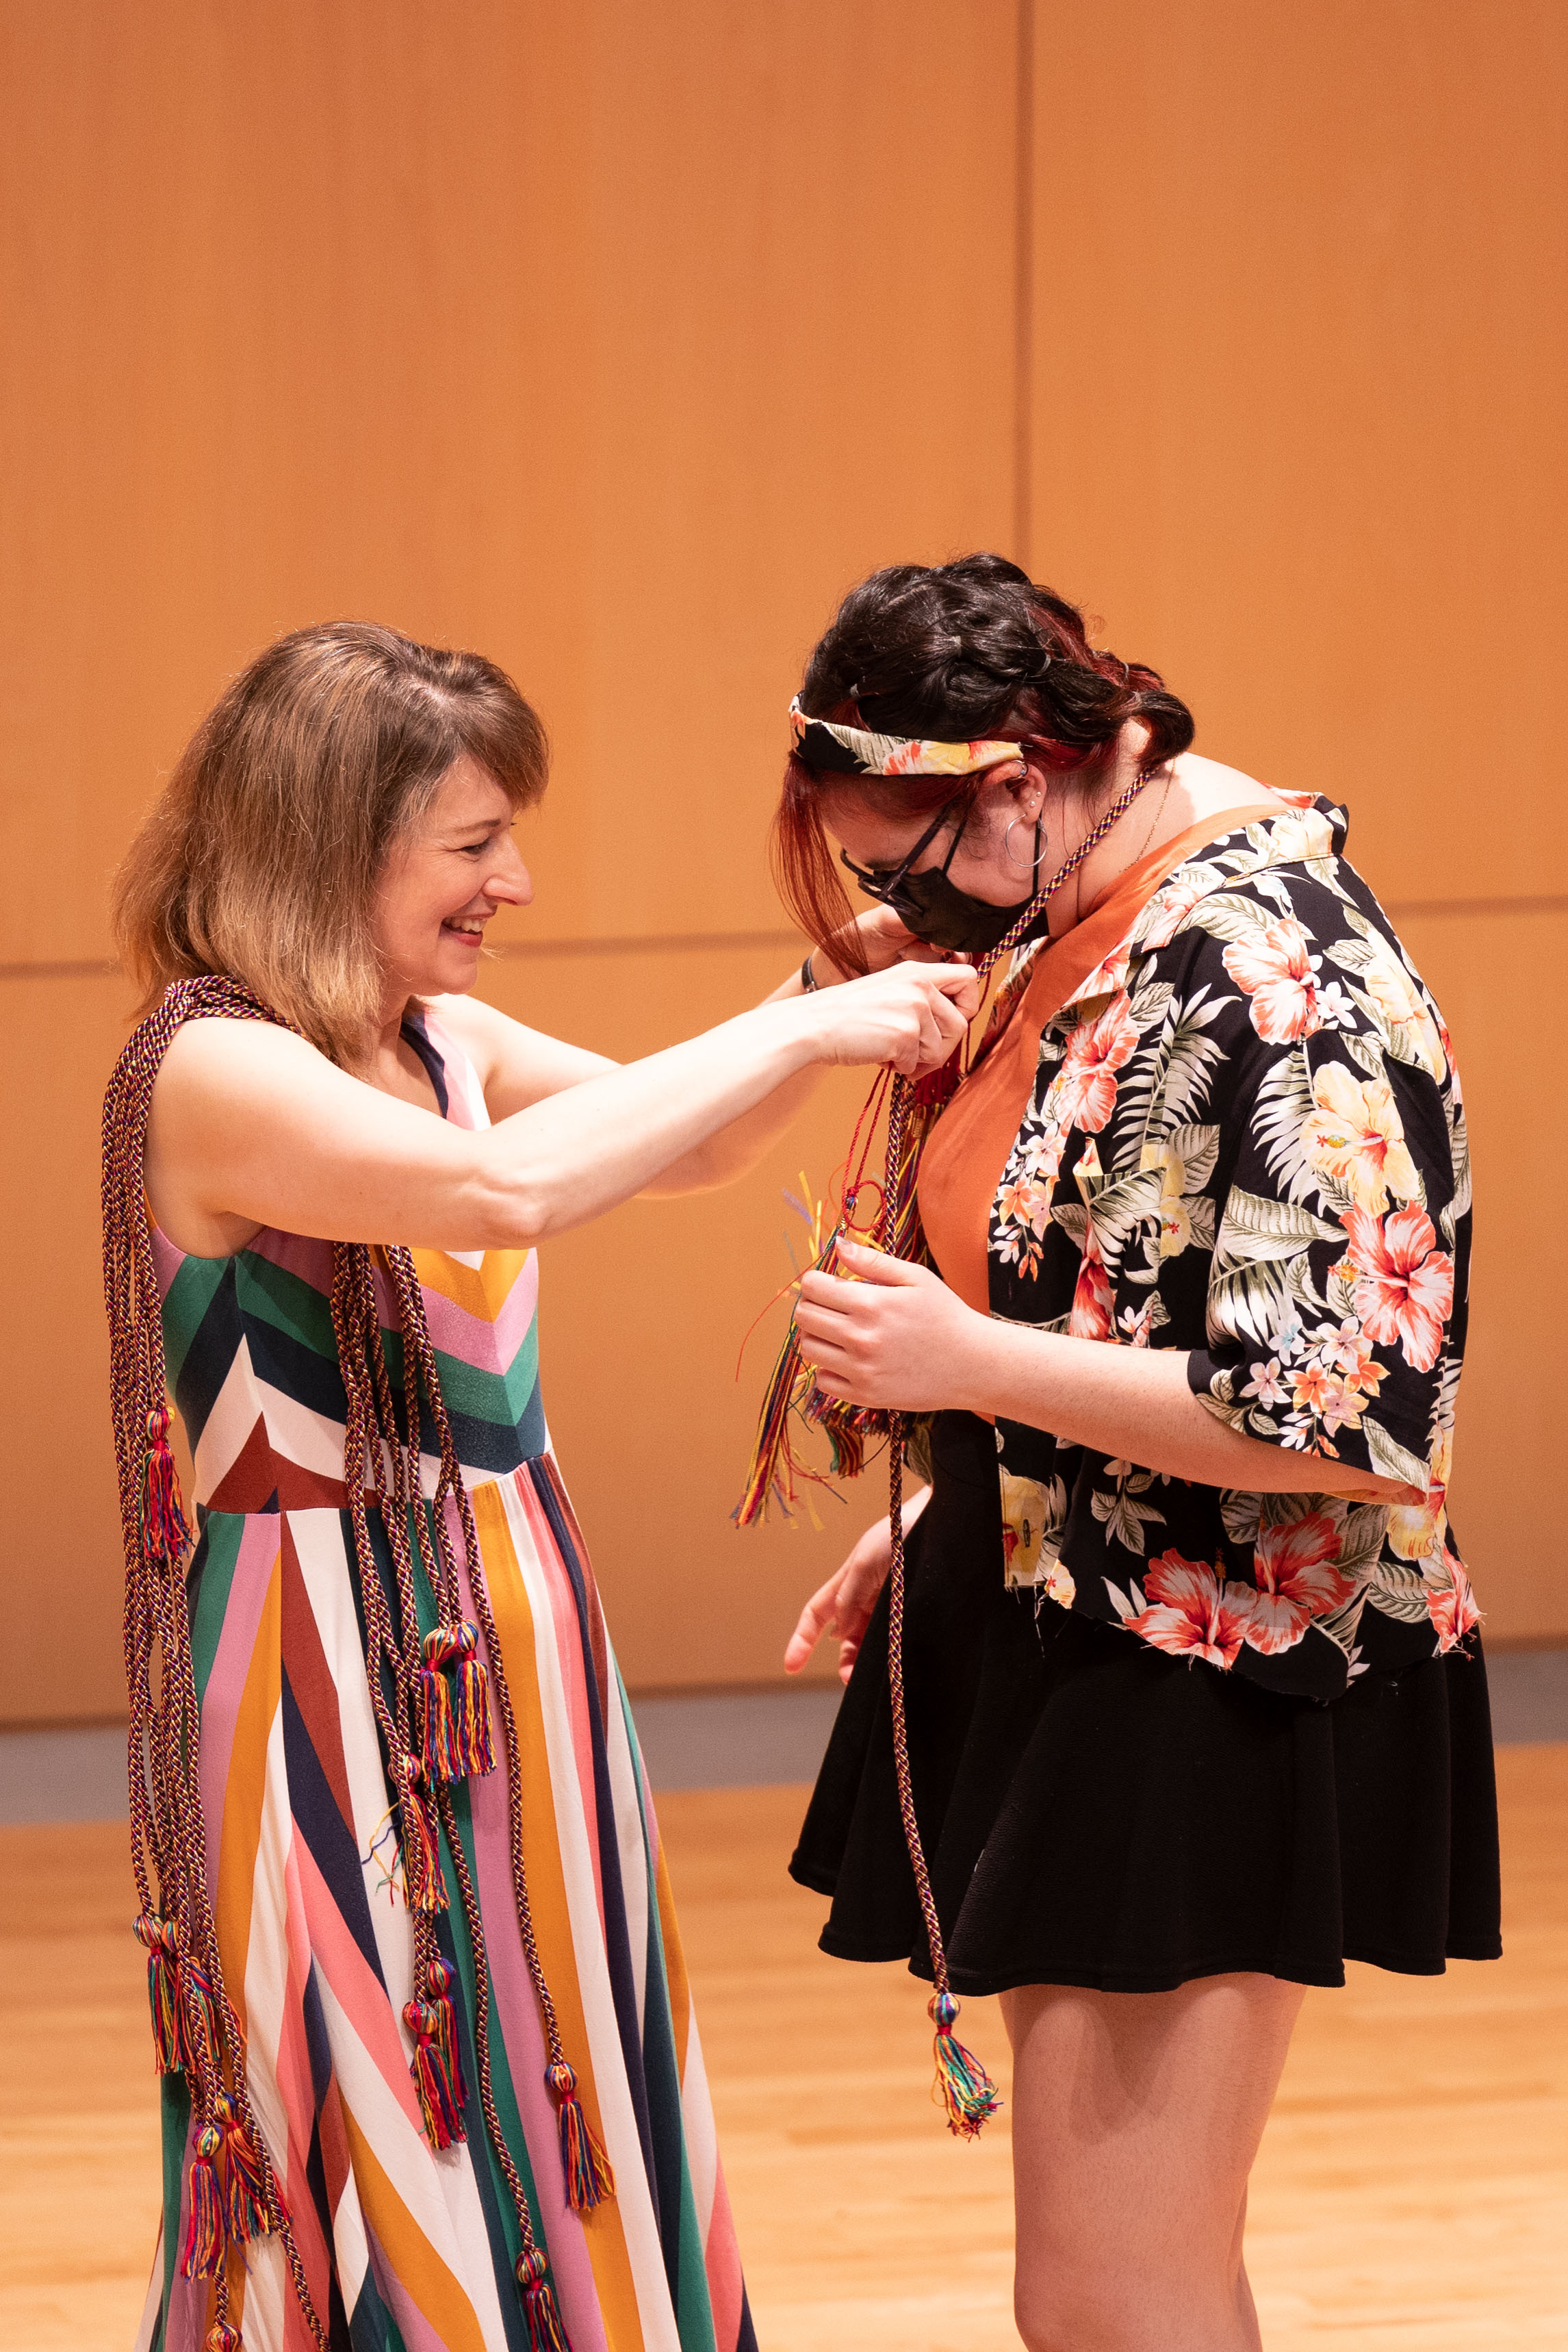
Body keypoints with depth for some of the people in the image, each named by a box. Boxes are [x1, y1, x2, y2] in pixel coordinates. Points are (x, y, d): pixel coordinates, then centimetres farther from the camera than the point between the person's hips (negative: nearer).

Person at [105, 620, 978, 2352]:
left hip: (500, 1654, 8)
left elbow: (683, 1148, 17)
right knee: (392, 2195, -1)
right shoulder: (211, 1071, -18)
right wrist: (794, 1035, -25)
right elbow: (505, 1186, -32)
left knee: (548, 2158, 14)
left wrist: (842, 1015, -3)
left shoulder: (443, 1039, 7)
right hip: (345, 1675, -8)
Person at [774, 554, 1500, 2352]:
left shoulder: (1275, 972, -21)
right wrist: (937, 1528, 16)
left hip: (1201, 1708, -10)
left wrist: (965, 1361, -23)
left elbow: (1347, 1414, -26)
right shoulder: (1093, 920, 8)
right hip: (1068, 1653, 10)